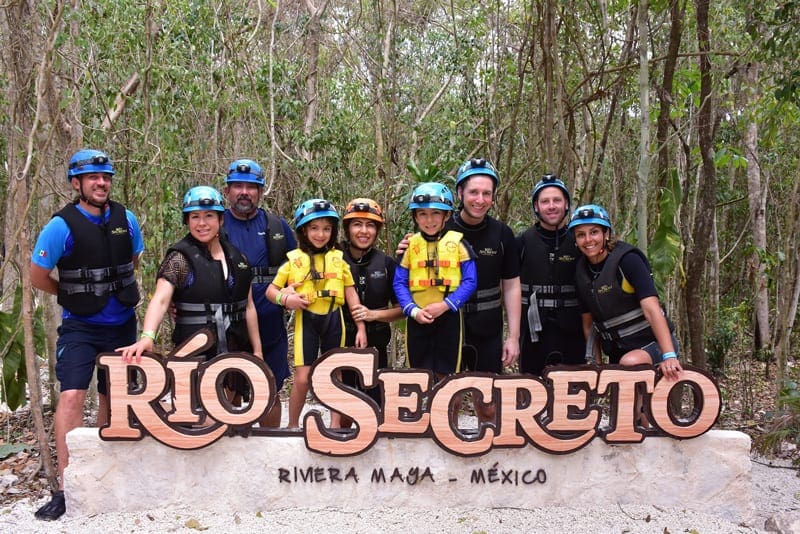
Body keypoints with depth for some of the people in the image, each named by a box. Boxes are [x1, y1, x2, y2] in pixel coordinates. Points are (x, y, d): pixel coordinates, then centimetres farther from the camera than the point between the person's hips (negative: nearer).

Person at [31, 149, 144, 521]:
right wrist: (75, 294, 4)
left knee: (112, 398, 12)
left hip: (122, 324, 4)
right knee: (72, 396, -15)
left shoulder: (126, 220, -1)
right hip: (80, 327, -4)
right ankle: (65, 487, -10)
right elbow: (37, 277, -6)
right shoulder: (62, 226, -13)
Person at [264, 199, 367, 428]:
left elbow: (351, 294, 6)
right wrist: (285, 299, -17)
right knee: (303, 378, -4)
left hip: (333, 319, 2)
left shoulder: (338, 259, 4)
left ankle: (335, 424, 23)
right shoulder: (294, 260, 0)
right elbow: (271, 290, 4)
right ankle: (293, 425, 15)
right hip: (306, 320, -2)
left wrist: (361, 327, 1)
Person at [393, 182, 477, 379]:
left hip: (448, 317, -1)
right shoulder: (410, 245, 4)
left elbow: (470, 281, -5)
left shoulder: (457, 242, -2)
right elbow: (399, 283, 3)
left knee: (446, 375, 7)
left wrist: (445, 305, -15)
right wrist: (413, 310, -11)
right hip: (417, 319, 2)